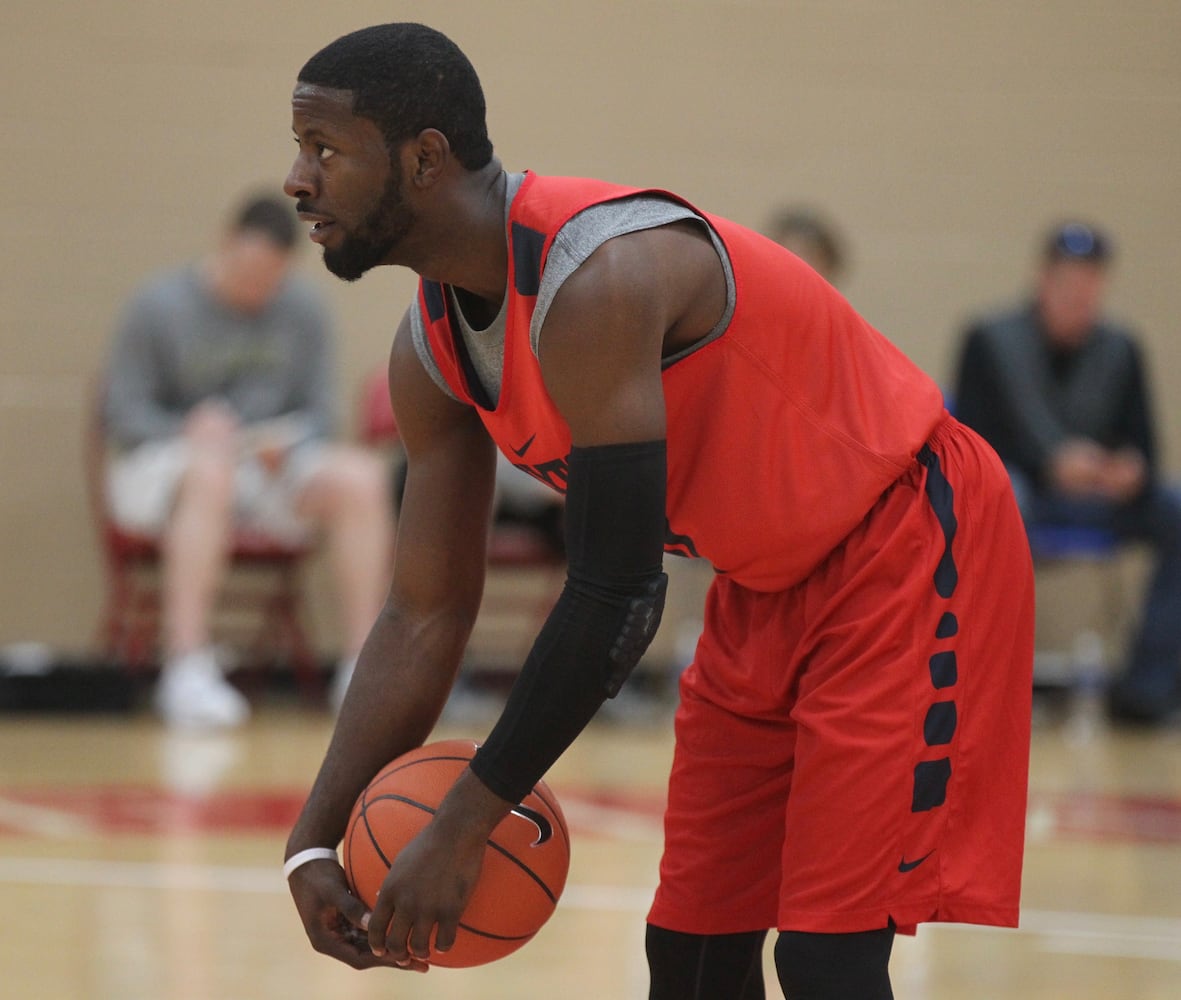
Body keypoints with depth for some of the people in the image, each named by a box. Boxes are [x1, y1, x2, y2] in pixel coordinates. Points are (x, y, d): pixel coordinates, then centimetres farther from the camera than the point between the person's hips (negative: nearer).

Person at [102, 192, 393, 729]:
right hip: (161, 465, -4)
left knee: (360, 477, -24)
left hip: (270, 465, 4)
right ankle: (187, 671, -47)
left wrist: (285, 444, -16)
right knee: (211, 472, -40)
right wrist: (190, 432, -26)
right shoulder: (159, 306, -8)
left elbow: (317, 413, 7)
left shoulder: (302, 309, 3)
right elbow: (123, 411, -7)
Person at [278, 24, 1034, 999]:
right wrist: (315, 841, -7)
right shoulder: (433, 350, -3)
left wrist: (466, 826, -27)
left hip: (909, 549, -9)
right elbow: (427, 614, 3)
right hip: (771, 583, 9)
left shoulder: (597, 278, -31)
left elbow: (617, 598, -31)